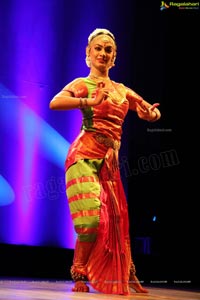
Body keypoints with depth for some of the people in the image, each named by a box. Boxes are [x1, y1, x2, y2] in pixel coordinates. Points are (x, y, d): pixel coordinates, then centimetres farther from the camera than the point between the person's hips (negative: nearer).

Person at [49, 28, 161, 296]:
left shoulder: (122, 90, 19)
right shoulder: (82, 84, 3)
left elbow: (151, 111, 27)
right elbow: (55, 103, -16)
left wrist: (152, 113, 2)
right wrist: (90, 102, -26)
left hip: (109, 162, 5)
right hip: (85, 156, -5)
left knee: (117, 219, 6)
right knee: (90, 220, -17)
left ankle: (128, 276, 14)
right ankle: (79, 276, -4)